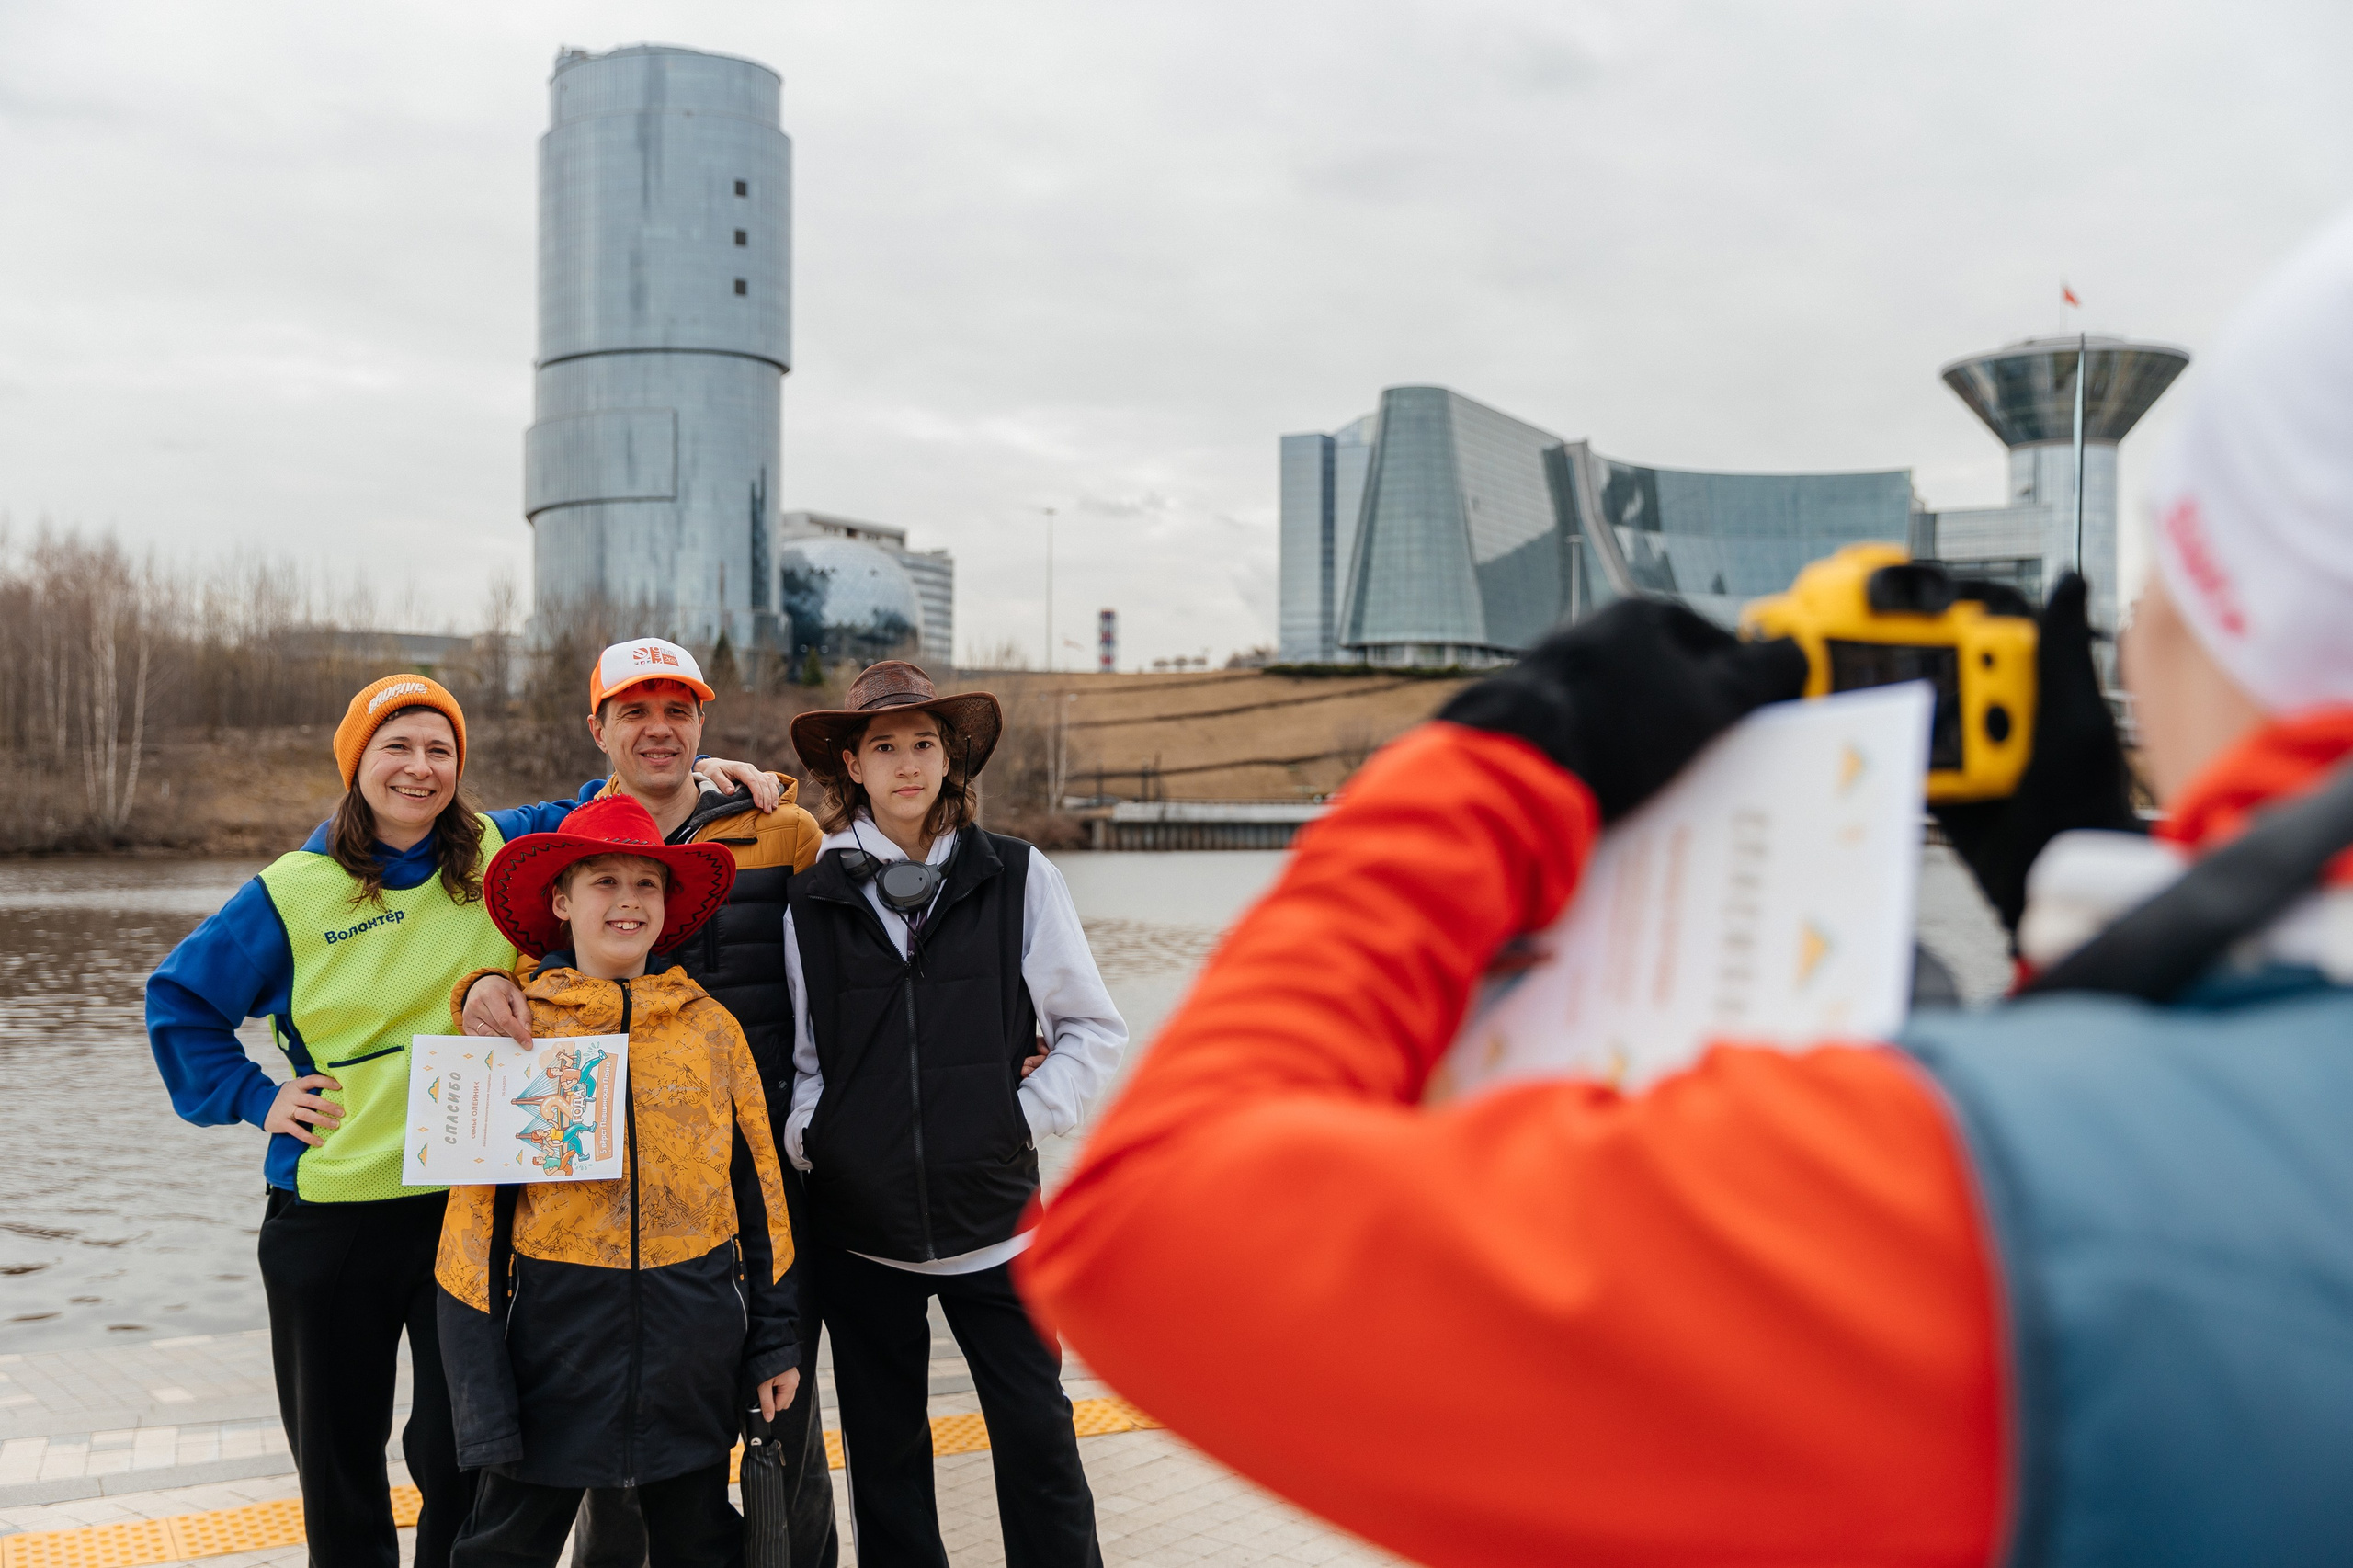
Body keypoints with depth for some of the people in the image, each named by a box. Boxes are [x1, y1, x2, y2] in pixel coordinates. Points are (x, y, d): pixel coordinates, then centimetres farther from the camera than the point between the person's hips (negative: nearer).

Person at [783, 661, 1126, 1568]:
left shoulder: (1016, 879, 0)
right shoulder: (813, 901, 3)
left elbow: (1094, 1031, 5)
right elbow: (799, 1059, 11)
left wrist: (1027, 1119, -5)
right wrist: (806, 1134, -5)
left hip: (992, 1217, -1)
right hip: (858, 1226, 1)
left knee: (1038, 1440, 1)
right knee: (883, 1456, 11)